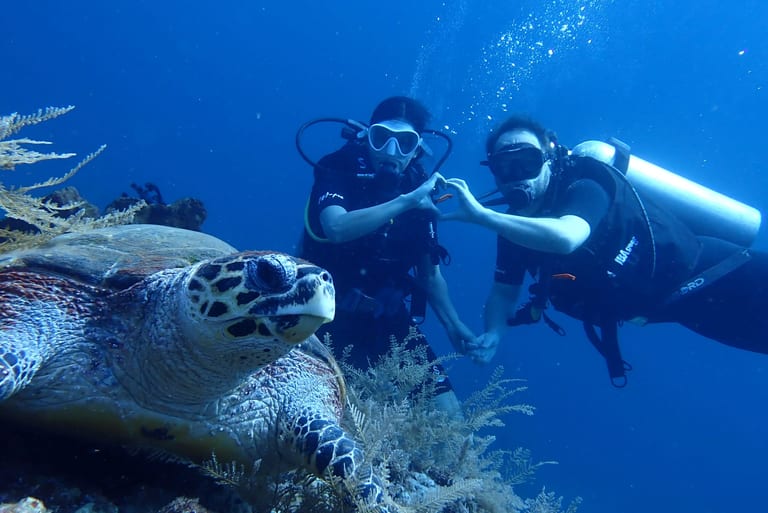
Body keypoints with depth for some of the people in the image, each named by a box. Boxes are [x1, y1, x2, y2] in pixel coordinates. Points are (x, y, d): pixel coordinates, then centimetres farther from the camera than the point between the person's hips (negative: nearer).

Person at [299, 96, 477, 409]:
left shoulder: (420, 190, 3)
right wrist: (405, 201, -31)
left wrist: (453, 325, 0)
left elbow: (429, 273, 9)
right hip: (331, 317, -4)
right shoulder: (337, 173, -9)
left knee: (447, 414, 3)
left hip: (389, 322, 4)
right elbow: (337, 228, -32)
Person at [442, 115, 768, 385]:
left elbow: (566, 237, -51)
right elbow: (504, 292, -3)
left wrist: (479, 214, -49)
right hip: (669, 298, 6)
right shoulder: (516, 225, -7)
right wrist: (492, 336, -23)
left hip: (710, 276, -6)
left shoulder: (583, 188, -28)